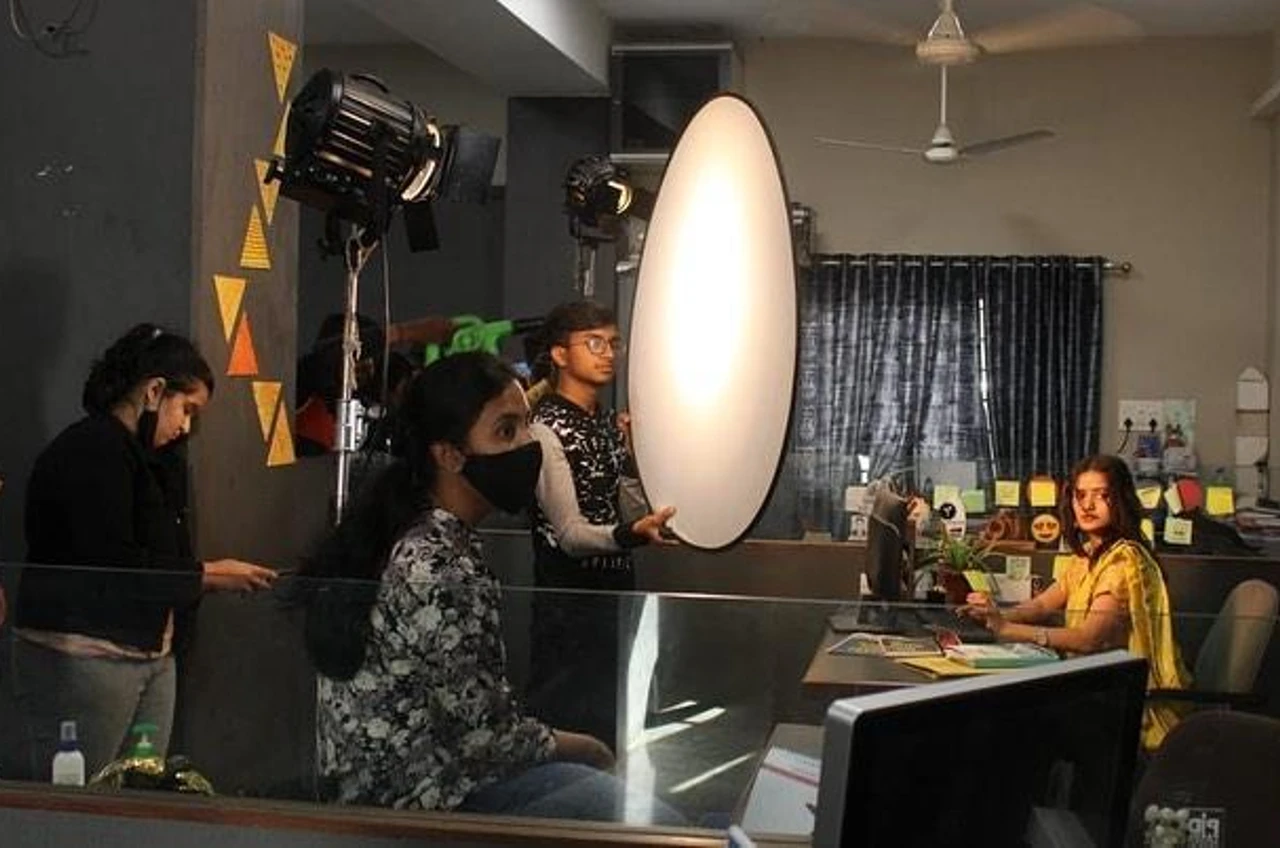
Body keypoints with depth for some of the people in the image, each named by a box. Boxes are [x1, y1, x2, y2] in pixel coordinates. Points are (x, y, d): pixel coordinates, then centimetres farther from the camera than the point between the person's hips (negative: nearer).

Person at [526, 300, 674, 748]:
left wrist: (633, 453, -2)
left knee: (612, 721, 13)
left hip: (616, 588, 8)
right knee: (568, 727, -4)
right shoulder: (546, 428, -14)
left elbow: (642, 506, 12)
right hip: (569, 598, -8)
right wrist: (633, 534, -39)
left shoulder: (610, 423, 11)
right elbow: (570, 534, -22)